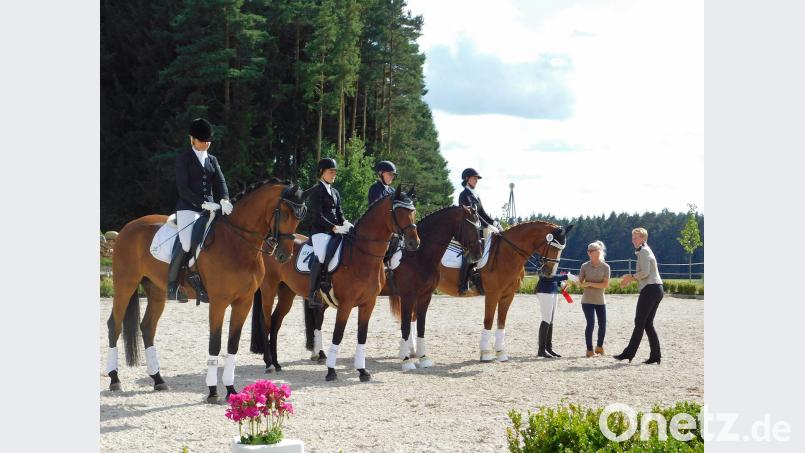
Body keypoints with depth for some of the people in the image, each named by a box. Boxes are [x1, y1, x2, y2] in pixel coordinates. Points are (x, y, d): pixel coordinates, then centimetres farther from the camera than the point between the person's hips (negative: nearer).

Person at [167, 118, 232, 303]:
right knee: (187, 244, -24)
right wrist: (203, 203, -18)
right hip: (188, 208, -6)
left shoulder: (212, 160, 18)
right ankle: (172, 283, -7)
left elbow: (220, 182, 5)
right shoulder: (183, 159, 2)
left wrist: (224, 201, -16)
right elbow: (183, 189, -7)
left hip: (210, 208, 6)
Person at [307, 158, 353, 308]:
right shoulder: (316, 191, 0)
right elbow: (318, 216, -10)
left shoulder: (335, 192, 23)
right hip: (320, 231, -8)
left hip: (336, 230, 8)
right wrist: (335, 228, -19)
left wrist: (345, 223, -3)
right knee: (321, 256, -29)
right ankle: (313, 294, -26)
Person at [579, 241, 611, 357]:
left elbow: (606, 284, -10)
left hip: (600, 300, 1)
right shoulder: (585, 266, 0)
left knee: (602, 325, 5)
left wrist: (590, 284, -17)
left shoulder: (605, 267, -3)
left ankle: (599, 346, 28)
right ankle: (589, 349, -3)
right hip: (587, 300, -1)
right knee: (591, 323, -13)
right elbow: (580, 283, 1)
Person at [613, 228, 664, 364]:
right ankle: (655, 355, 4)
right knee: (648, 324, 9)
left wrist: (631, 277, -5)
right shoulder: (646, 251, 23)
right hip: (657, 289, 10)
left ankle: (629, 353, -7)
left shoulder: (643, 252, -8)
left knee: (639, 322, -8)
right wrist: (631, 278, 15)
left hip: (650, 289, -10)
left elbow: (645, 272, -18)